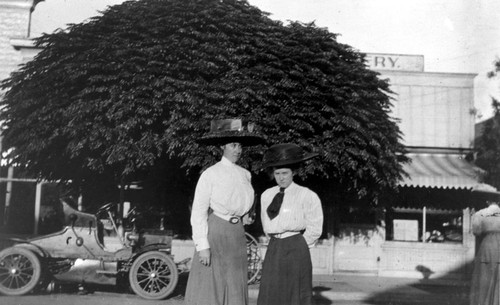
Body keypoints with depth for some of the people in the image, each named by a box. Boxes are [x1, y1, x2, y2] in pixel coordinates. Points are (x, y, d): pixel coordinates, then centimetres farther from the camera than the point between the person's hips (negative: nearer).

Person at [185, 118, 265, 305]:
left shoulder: (245, 174, 8)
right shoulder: (210, 174, -7)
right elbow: (198, 212, -9)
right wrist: (202, 245, -15)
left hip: (237, 236, 5)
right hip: (215, 233, -5)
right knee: (209, 289, -2)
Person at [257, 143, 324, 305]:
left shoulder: (306, 196, -7)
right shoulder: (266, 195, 9)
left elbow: (315, 228, -4)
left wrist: (297, 246, -1)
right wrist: (277, 243, 11)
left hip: (296, 250, -5)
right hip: (273, 249, 5)